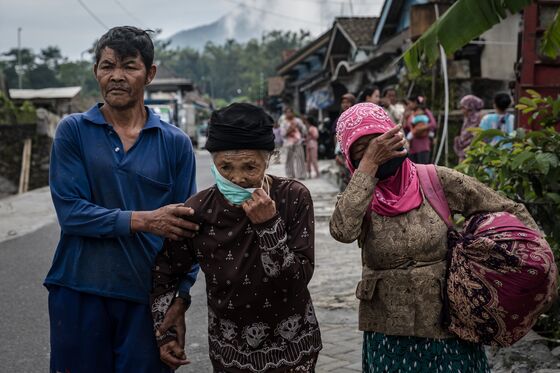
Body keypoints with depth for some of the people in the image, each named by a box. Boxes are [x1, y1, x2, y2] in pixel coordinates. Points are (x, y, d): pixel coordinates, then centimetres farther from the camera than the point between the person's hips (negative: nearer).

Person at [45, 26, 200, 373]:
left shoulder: (176, 143, 3)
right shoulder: (73, 130, 2)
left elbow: (184, 228, 3)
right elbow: (70, 212, -9)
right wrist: (143, 220, -19)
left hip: (148, 297, 1)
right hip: (79, 294, 0)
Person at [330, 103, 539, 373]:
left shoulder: (438, 182, -7)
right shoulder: (357, 198, -4)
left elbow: (512, 212, 0)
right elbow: (342, 231, -28)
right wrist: (370, 164, -24)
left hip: (449, 327, 0)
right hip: (387, 333, 1)